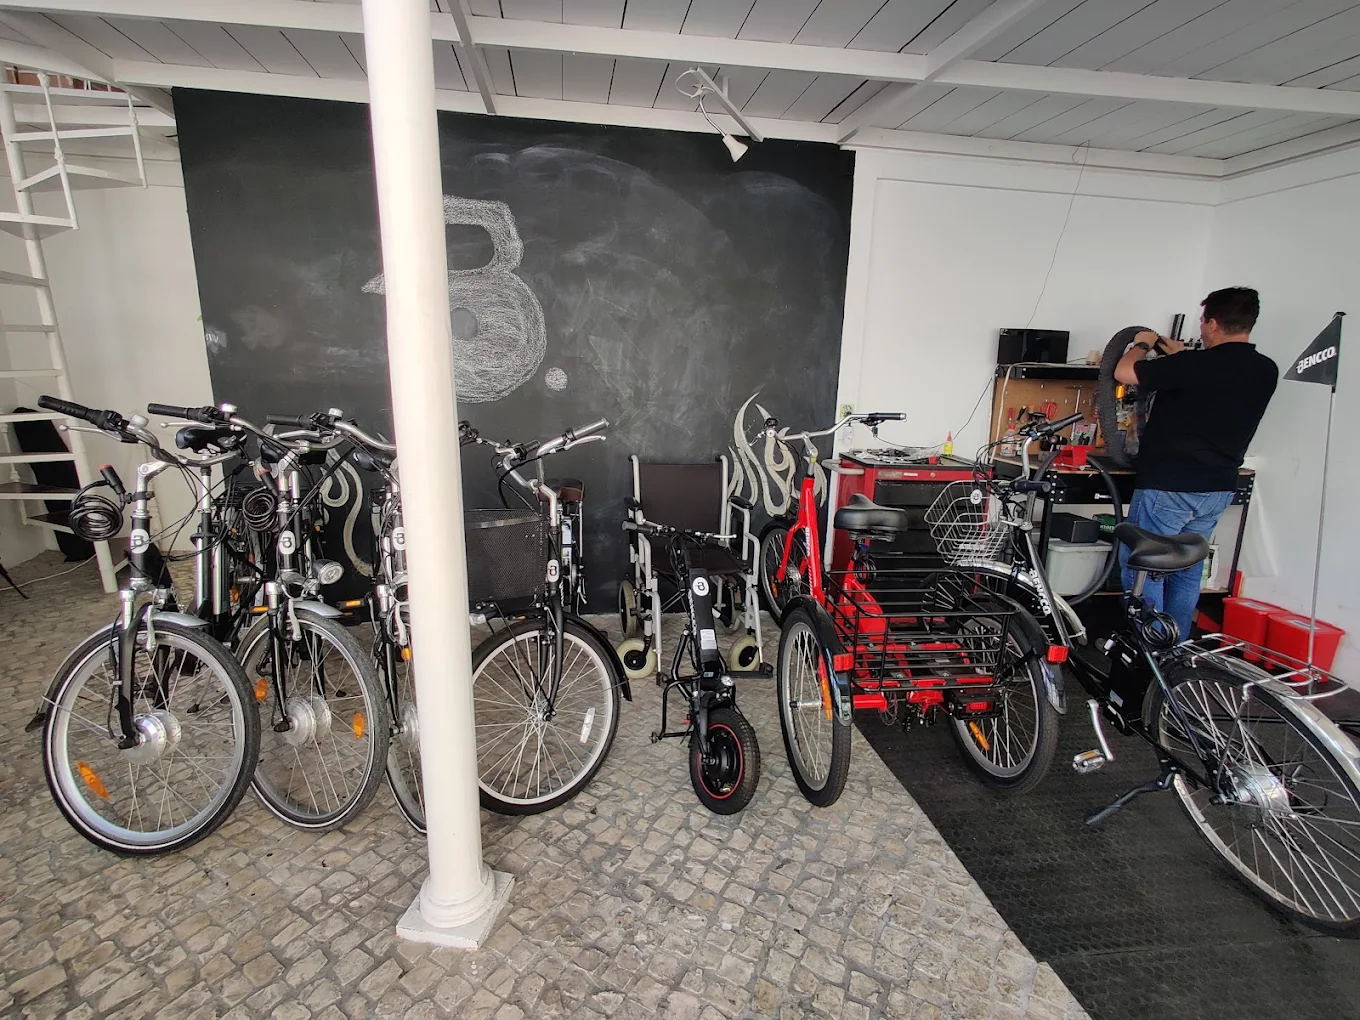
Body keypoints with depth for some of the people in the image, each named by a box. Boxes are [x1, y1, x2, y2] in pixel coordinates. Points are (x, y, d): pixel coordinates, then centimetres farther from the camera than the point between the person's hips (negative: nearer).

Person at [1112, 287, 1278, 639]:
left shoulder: (1194, 365, -20)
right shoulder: (1265, 372, 4)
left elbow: (1124, 372, -17)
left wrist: (1144, 344, 3)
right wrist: (1182, 356, 27)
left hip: (1168, 486, -8)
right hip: (1218, 490, 8)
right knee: (1188, 572, 18)